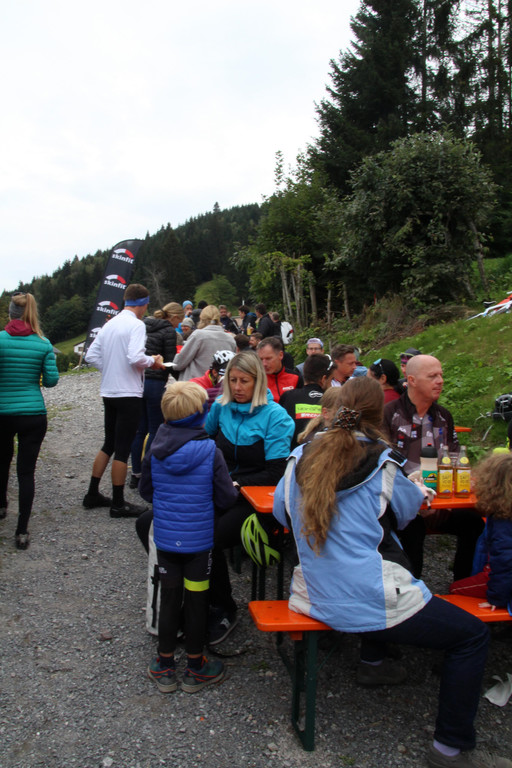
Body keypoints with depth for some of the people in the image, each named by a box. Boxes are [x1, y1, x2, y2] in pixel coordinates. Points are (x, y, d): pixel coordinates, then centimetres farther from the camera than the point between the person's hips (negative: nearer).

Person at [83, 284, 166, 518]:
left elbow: (91, 355, 10)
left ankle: (92, 494, 25)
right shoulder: (136, 325, -13)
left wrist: (110, 368, 12)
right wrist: (153, 361, -7)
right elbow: (136, 358, -25)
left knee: (109, 445, 19)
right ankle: (118, 504, 8)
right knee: (123, 449, -1)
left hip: (109, 392, 8)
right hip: (129, 394, -8)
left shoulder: (109, 324, 11)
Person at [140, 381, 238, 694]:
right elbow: (226, 497, -12)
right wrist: (234, 490, 10)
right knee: (196, 601, 10)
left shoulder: (155, 451, -6)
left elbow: (146, 490, 6)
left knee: (169, 597, 15)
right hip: (199, 539, -3)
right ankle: (195, 669, 26)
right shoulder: (211, 452, -16)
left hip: (165, 537, 3)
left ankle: (165, 667, 28)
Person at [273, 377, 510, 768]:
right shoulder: (382, 463, -14)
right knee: (473, 634, 8)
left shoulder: (302, 457, -1)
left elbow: (281, 511, 12)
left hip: (316, 596, 7)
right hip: (368, 602, -7)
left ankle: (372, 663, 50)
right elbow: (409, 507, 4)